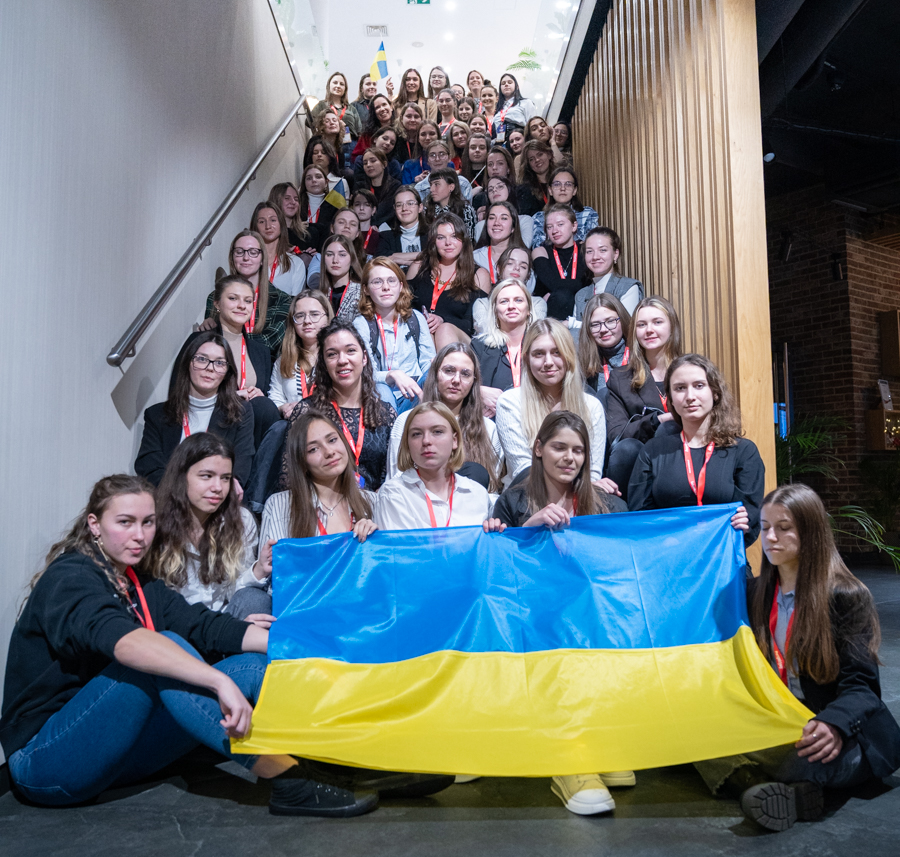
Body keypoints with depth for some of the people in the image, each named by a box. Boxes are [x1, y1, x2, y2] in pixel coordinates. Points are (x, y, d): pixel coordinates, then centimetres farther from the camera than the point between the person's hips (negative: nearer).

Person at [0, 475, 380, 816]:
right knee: (164, 648, -32)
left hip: (115, 750, 8)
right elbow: (120, 639, -36)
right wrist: (220, 681, -47)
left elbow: (205, 625, -3)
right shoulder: (67, 579, -14)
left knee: (253, 666, -9)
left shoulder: (141, 586, 11)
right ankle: (287, 782, -35)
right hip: (44, 762, -7)